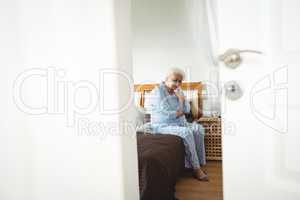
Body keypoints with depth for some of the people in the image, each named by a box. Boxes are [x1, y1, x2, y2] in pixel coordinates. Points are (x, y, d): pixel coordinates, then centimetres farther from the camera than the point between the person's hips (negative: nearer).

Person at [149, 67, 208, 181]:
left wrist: (180, 96, -11)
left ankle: (200, 162, -9)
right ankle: (196, 169, -18)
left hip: (180, 123, 8)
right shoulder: (158, 92, -14)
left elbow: (187, 110, 3)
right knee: (186, 132, -29)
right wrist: (180, 112, -7)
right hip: (163, 125, -7)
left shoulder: (178, 91, 9)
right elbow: (166, 115, -23)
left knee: (199, 129, -15)